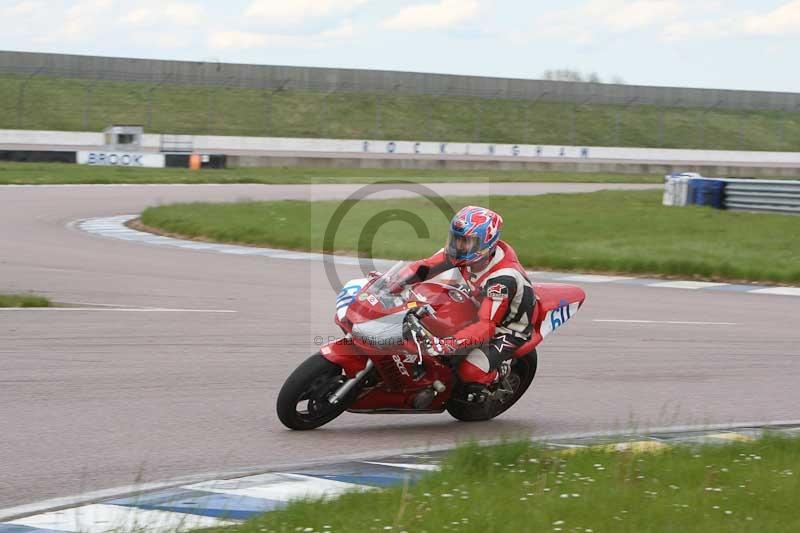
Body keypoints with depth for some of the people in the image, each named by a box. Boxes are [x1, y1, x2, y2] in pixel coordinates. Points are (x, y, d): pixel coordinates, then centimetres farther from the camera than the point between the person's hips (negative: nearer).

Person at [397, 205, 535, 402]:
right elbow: (425, 267, -11)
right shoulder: (468, 251, -17)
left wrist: (450, 343, -58)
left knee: (470, 371, -25)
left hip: (508, 328, -8)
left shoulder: (503, 278, -39)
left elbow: (486, 326, -44)